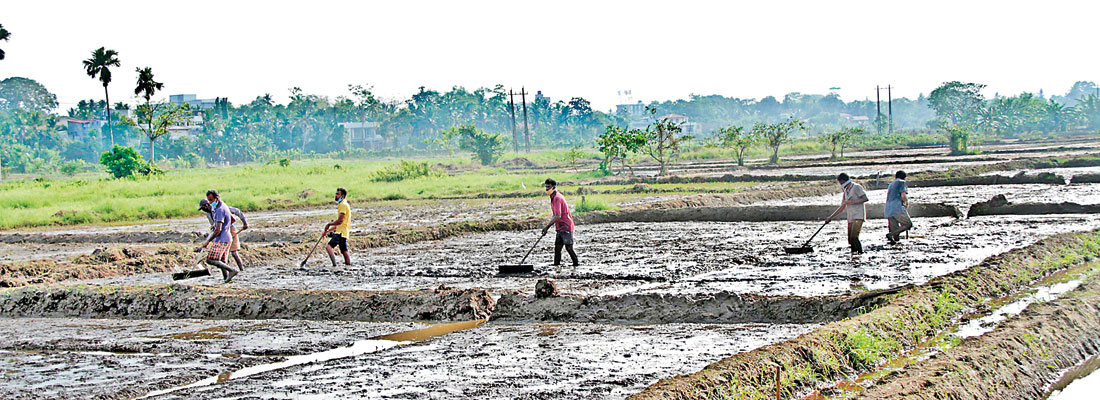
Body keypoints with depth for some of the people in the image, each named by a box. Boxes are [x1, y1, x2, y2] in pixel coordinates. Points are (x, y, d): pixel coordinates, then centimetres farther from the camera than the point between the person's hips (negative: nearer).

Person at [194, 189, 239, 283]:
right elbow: (232, 220, 31)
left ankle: (232, 270, -22)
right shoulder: (224, 206, 15)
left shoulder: (220, 209, -16)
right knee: (222, 262, 10)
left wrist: (207, 242, -18)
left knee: (210, 259, -15)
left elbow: (218, 230, -21)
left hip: (221, 239, -10)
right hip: (227, 238, 10)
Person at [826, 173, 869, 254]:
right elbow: (842, 208, 24)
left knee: (854, 237, -20)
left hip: (858, 216, -8)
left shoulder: (856, 187, -3)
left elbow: (865, 198, -12)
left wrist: (852, 202, -15)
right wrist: (830, 217, 20)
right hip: (850, 218, 8)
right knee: (850, 239, 1)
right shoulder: (846, 191, 20)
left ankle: (861, 253, -17)